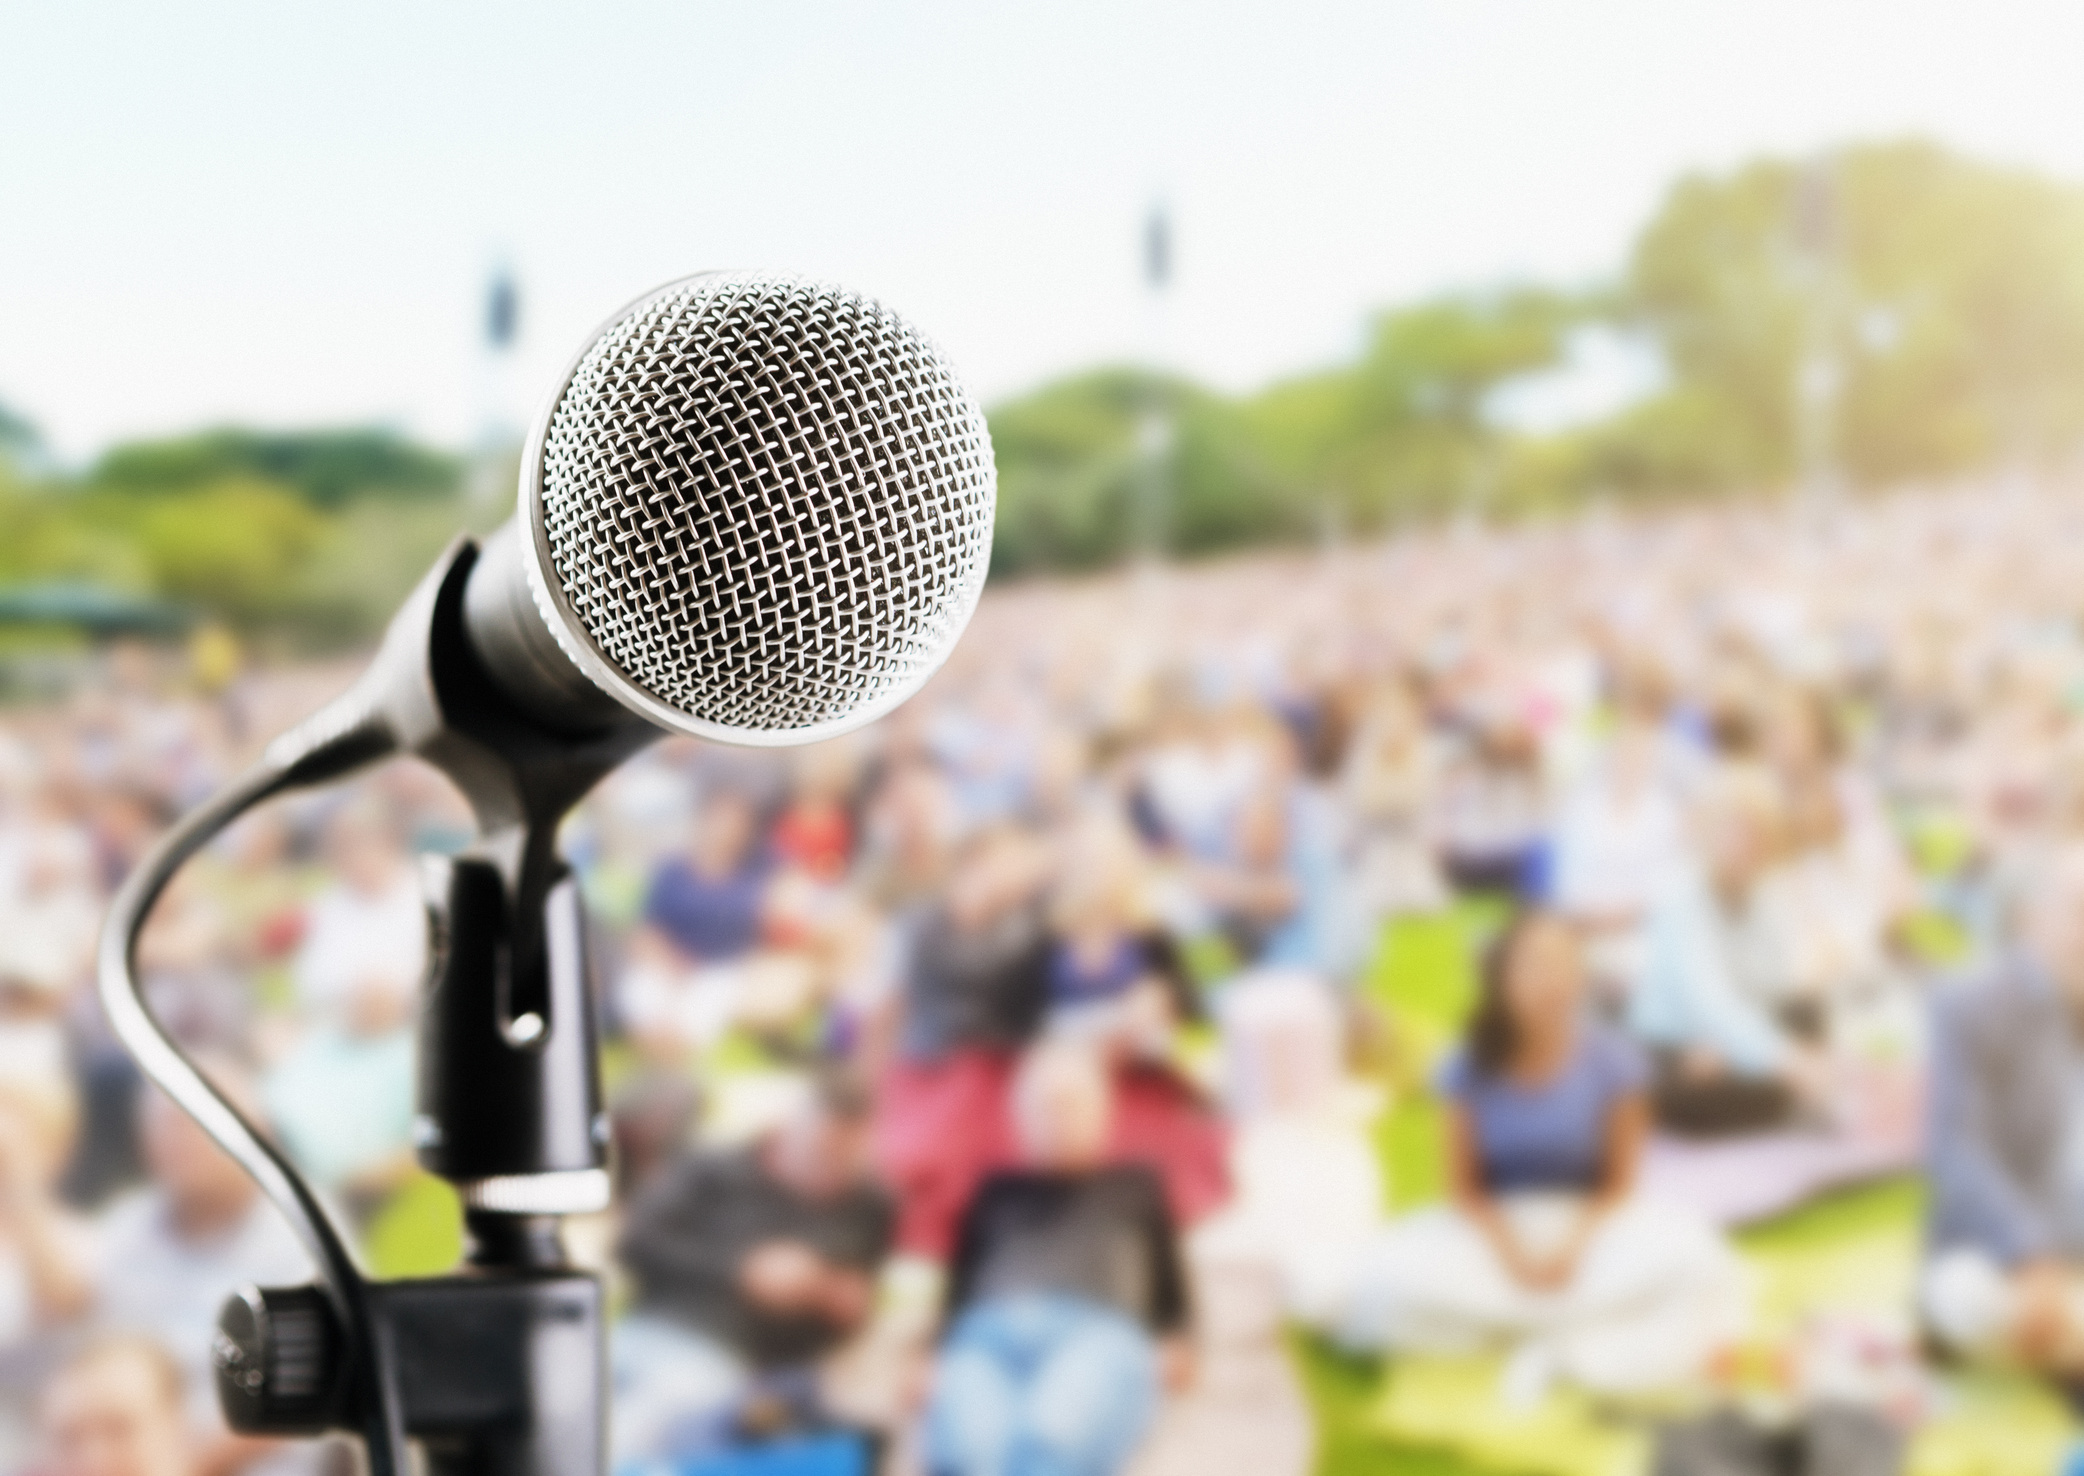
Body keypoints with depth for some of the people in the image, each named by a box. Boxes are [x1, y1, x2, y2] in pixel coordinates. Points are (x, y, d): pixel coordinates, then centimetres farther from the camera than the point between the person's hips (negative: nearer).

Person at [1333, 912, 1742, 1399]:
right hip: (1496, 1231, 0)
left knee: (1692, 1258, -30)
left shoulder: (1610, 1061, -12)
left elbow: (1619, 1182, -5)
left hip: (1589, 1226, 0)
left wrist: (1572, 1245, -22)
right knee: (1391, 1275, -29)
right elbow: (1466, 1188, -4)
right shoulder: (1472, 1068, -11)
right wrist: (1512, 1254, -21)